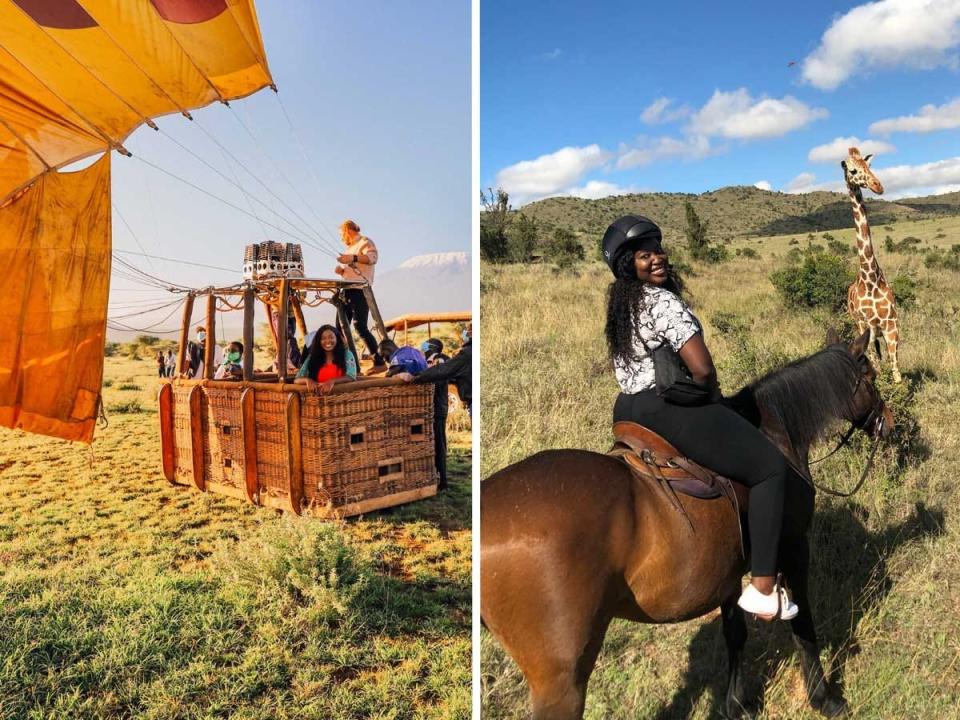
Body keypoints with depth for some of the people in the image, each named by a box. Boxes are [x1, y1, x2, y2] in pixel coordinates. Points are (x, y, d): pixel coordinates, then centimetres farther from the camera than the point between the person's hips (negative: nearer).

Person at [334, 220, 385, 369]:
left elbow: (372, 257, -19)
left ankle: (379, 362, -12)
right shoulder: (349, 248, 27)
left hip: (360, 291, -9)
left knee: (360, 327, -16)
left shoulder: (365, 242, 1)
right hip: (347, 291, 9)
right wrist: (342, 271, 12)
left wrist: (353, 258, -30)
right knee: (341, 328, 5)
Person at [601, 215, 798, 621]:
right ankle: (762, 590, -4)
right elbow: (702, 369, -23)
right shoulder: (663, 302, -15)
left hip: (625, 411, 10)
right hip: (669, 409, -10)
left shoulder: (618, 303, 12)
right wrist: (712, 393, 0)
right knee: (771, 467, -1)